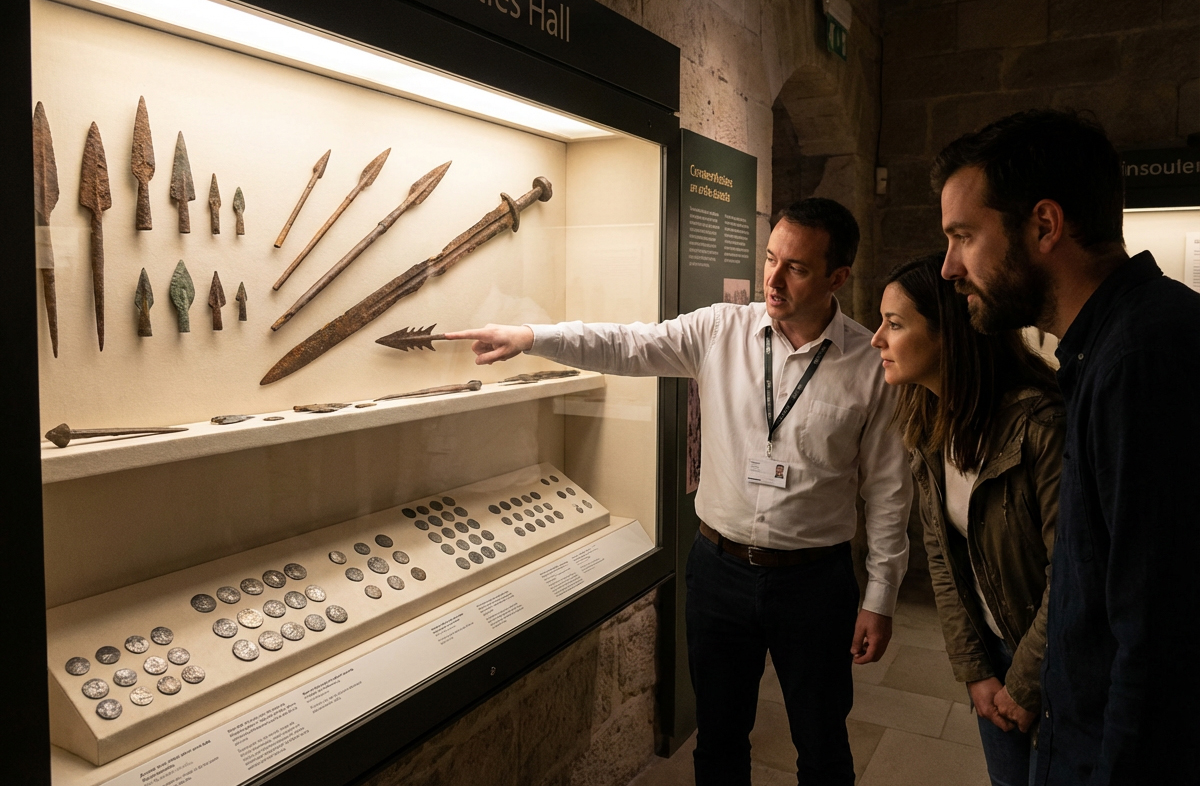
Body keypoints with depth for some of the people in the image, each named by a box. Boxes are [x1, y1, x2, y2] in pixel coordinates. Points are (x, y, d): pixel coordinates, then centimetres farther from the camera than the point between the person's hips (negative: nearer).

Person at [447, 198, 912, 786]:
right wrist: (530, 336, -22)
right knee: (719, 737, 20)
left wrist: (879, 600, -2)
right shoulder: (721, 330, -4)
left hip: (814, 581, -1)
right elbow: (626, 346, -8)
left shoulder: (871, 364, -9)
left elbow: (887, 490, -5)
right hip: (720, 567, 2)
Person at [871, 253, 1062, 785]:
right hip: (993, 645, 6)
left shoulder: (1040, 421, -28)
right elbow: (941, 555, 0)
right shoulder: (926, 426, -5)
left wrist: (1024, 686, -15)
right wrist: (973, 670, -3)